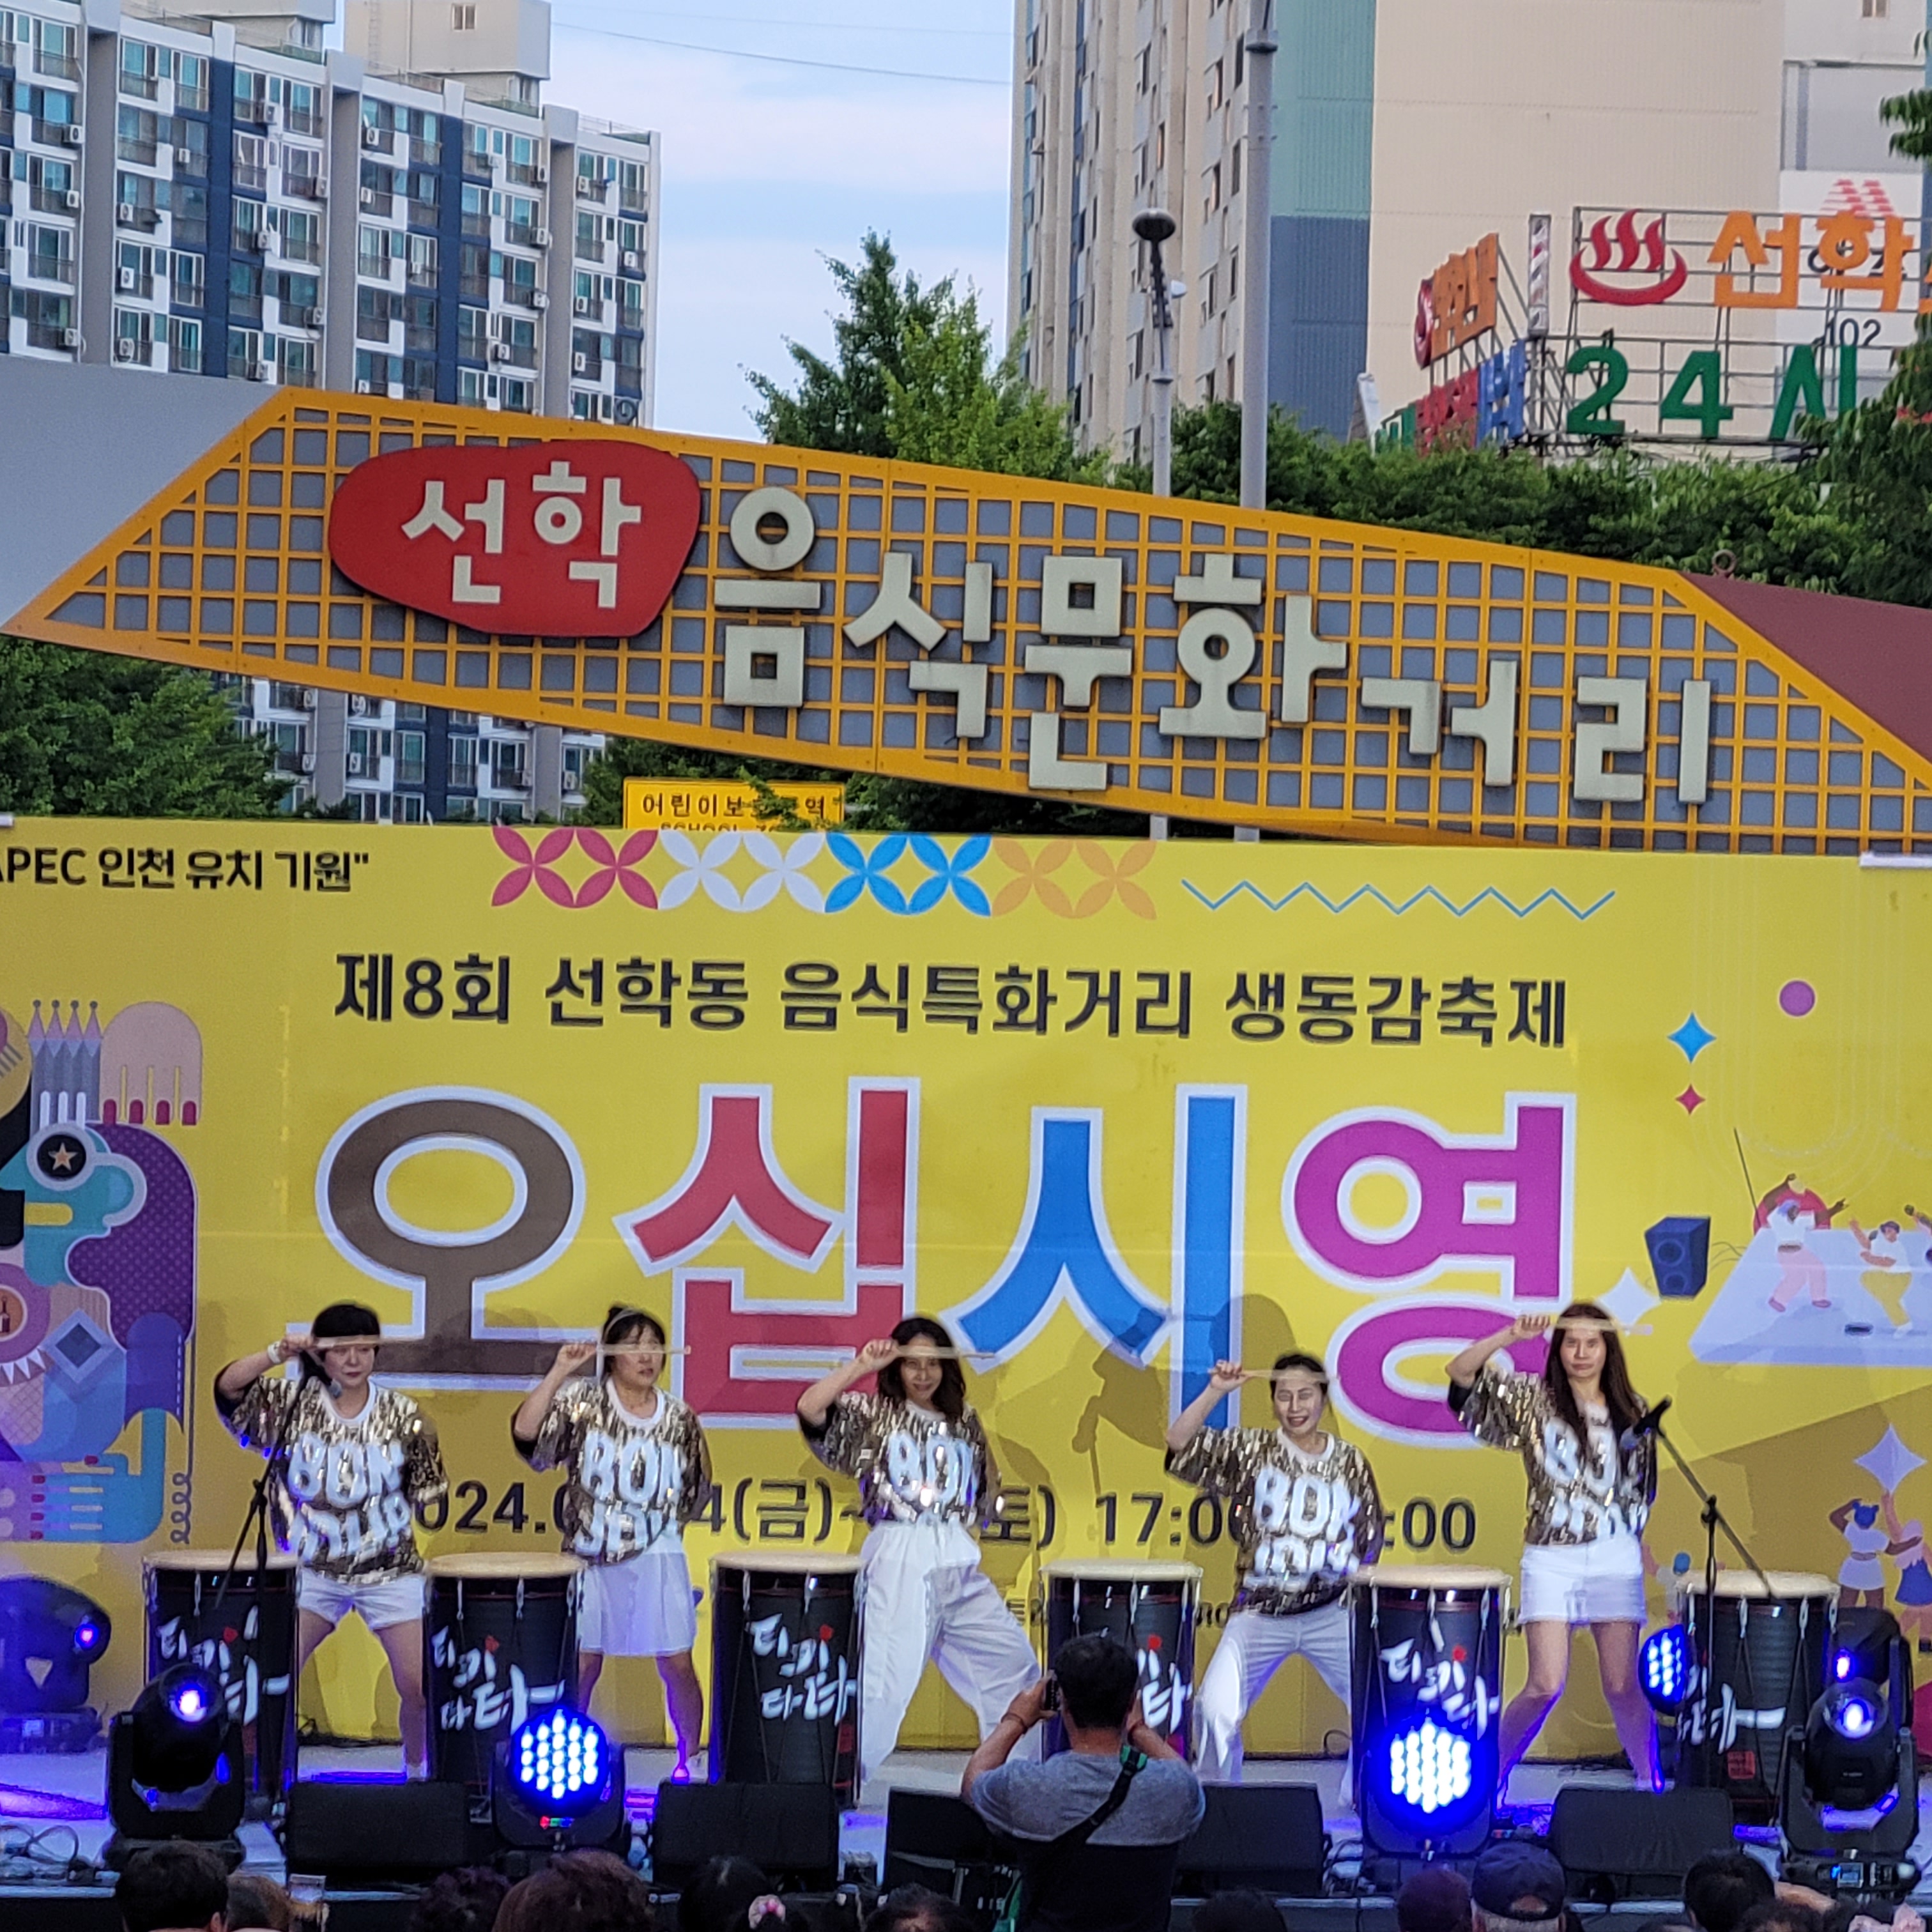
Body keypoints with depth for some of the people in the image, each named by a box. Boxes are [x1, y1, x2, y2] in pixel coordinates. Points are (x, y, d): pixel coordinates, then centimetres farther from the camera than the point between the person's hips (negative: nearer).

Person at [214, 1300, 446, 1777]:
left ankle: (418, 1771, 22)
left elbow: (428, 1494, 8)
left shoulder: (403, 1415, -2)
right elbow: (229, 1388, -14)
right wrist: (277, 1354, -23)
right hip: (314, 1569, 0)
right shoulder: (294, 1402, -2)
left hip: (390, 1571, 0)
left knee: (418, 1684, -3)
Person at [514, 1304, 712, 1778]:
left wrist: (700, 1449, 0)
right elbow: (525, 1432, -18)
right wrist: (558, 1373, -19)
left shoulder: (678, 1417, 6)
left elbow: (698, 1494, 16)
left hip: (658, 1558, 2)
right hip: (592, 1556, -2)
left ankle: (690, 1759, 16)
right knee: (581, 1664, 0)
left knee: (677, 1663, 0)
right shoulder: (583, 1402, -2)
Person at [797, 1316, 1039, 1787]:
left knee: (1012, 1660, 7)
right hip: (899, 1563, -5)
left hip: (959, 1565, 5)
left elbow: (987, 1501, 18)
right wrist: (861, 1365, -14)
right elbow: (809, 1409, -15)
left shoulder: (962, 1421, 15)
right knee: (883, 1676, -12)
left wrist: (984, 1443, 3)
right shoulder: (875, 1415, 2)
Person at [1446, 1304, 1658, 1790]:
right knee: (1546, 1686, -8)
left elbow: (1643, 1492, 17)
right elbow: (1461, 1373, -7)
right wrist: (1510, 1336, -18)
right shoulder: (1533, 1400, 3)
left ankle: (1650, 1783, 13)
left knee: (1622, 1685, 0)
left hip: (1616, 1558, 2)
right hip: (1551, 1557, -2)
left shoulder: (1632, 1412, 10)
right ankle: (1492, 1776, 9)